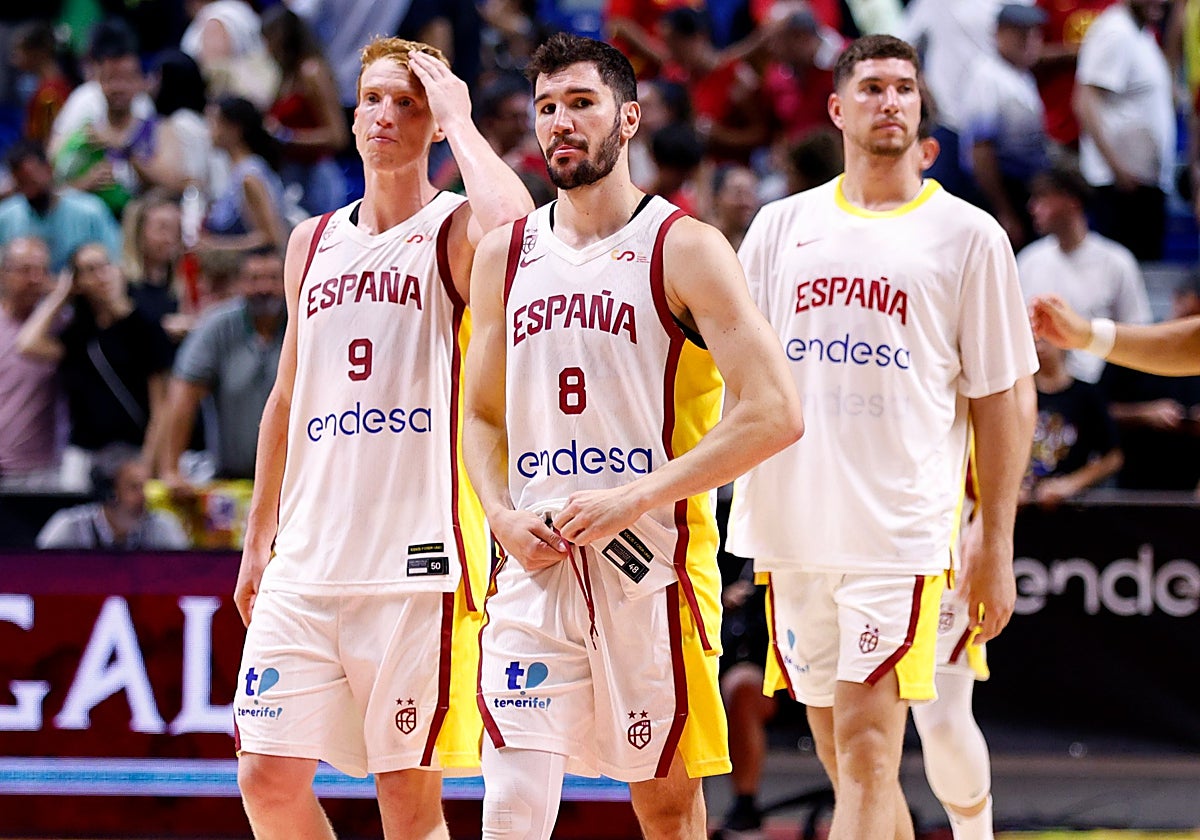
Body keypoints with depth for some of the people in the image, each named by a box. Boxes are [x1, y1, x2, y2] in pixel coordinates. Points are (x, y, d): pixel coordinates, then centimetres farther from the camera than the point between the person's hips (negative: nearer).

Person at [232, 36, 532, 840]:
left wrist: (458, 119, -13)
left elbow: (513, 224, -28)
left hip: (417, 561, -5)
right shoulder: (314, 243, 16)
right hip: (307, 561, 5)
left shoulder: (454, 232, -2)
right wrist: (259, 539, 20)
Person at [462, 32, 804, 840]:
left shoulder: (683, 249, -4)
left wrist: (636, 498, -17)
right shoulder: (506, 255, 11)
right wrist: (504, 516, -1)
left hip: (652, 562, -3)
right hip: (537, 562, 3)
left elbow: (774, 413, -12)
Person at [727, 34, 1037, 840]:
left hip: (900, 532, -4)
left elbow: (1005, 398, 2)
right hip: (793, 526, 4)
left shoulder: (967, 235, 1)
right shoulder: (781, 226, 11)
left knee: (867, 755, -12)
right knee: (845, 758, 11)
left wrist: (998, 546, -2)